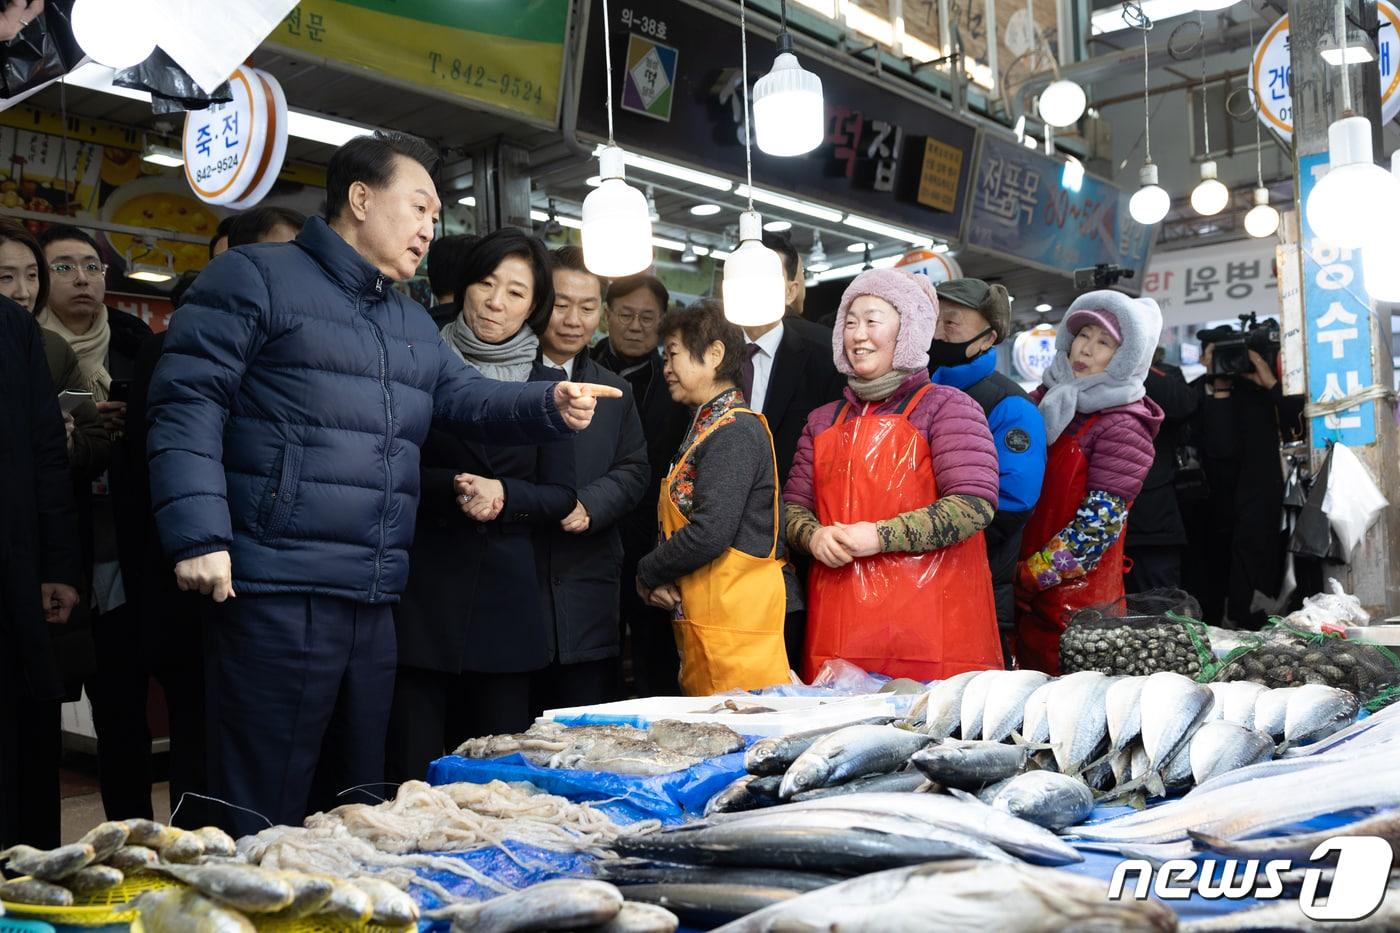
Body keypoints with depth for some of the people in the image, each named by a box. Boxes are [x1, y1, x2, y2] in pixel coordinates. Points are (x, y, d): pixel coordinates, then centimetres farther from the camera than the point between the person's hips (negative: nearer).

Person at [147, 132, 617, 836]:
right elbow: (188, 401, -10)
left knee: (355, 813, 16)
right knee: (264, 823, -2)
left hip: (374, 605, 8)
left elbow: (470, 399, 15)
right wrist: (199, 535, -20)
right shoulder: (255, 277, -2)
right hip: (275, 594, -8)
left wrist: (552, 405, -6)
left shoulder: (412, 323, 23)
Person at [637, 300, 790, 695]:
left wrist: (647, 574, -6)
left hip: (734, 621, -9)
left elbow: (709, 534, -22)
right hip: (703, 614, 10)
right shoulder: (707, 427, 17)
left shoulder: (735, 432, -13)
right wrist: (657, 578, 0)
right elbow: (682, 524, 19)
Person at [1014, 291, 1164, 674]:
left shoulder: (1123, 426, -11)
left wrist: (1030, 574, -14)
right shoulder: (1046, 399, 7)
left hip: (1076, 595, -6)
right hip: (1023, 593, 6)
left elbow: (1098, 524, -16)